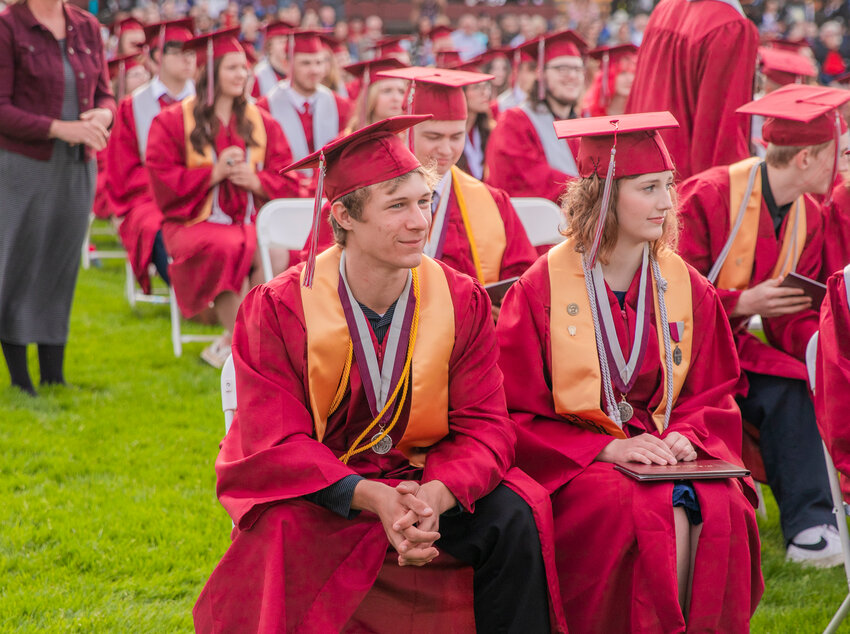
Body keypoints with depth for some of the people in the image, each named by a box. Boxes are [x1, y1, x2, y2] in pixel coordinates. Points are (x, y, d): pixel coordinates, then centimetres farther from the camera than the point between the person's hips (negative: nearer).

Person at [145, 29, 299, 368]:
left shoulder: (262, 123, 15)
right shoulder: (173, 121, 5)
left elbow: (287, 181, 12)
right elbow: (161, 180, -3)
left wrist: (255, 181, -9)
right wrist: (213, 174, -12)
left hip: (251, 220, 3)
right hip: (196, 222, -3)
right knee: (227, 249, -38)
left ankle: (230, 342, -22)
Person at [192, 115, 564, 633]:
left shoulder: (463, 303, -4)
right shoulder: (278, 310, -13)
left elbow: (484, 426, -7)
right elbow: (274, 444, -17)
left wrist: (435, 495, -30)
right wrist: (370, 497, -34)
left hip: (425, 479, 3)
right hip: (314, 489, -2)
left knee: (514, 518, -22)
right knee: (286, 533, -34)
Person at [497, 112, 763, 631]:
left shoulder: (689, 290, 9)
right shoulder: (540, 291, -3)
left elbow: (713, 396, 14)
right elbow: (517, 417, -4)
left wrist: (685, 435, -9)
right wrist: (606, 448, -17)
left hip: (663, 452, 4)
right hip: (571, 466, -3)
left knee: (724, 509, -28)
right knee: (647, 514, -33)